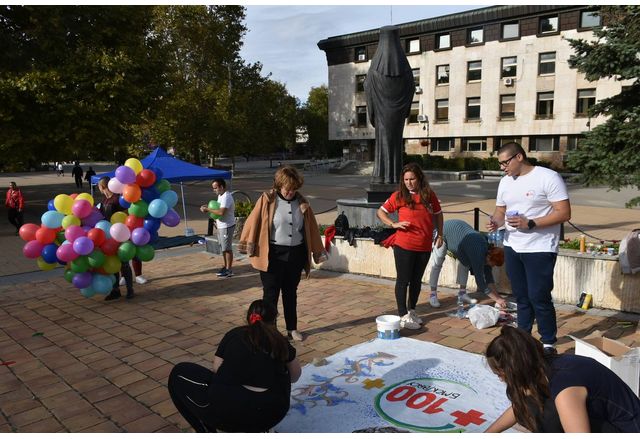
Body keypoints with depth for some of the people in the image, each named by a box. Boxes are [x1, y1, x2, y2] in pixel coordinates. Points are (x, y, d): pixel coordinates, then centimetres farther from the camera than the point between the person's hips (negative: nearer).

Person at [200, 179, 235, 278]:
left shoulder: (226, 197, -21)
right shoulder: (220, 195, 11)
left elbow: (221, 212, -31)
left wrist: (207, 209, -22)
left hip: (227, 226, -10)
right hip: (221, 226, 10)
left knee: (227, 248, -2)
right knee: (223, 248, 17)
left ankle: (228, 270, 6)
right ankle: (226, 267, 28)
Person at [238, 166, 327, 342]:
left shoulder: (302, 203, 4)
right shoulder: (267, 200, -7)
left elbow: (312, 228, 9)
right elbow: (253, 222, -8)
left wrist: (318, 251, 12)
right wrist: (247, 245, -13)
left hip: (295, 255, 4)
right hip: (273, 255, -3)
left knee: (291, 293, 16)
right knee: (271, 294, 3)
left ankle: (292, 329, 29)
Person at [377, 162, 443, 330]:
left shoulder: (429, 195, 5)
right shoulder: (399, 196, -4)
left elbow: (438, 214, 18)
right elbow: (380, 212, 0)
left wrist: (439, 235, 11)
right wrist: (394, 224, -14)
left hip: (424, 247, 4)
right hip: (404, 246, -4)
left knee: (417, 280, 15)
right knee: (403, 280, 2)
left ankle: (412, 310, 32)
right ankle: (403, 316, 11)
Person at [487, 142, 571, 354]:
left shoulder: (548, 177, -13)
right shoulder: (505, 182, 8)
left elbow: (564, 213, -16)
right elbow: (500, 210, 17)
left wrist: (530, 223, -25)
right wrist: (495, 221, -7)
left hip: (540, 249, -6)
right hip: (512, 247, 6)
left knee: (539, 297, -3)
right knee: (521, 296, 15)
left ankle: (549, 343, 14)